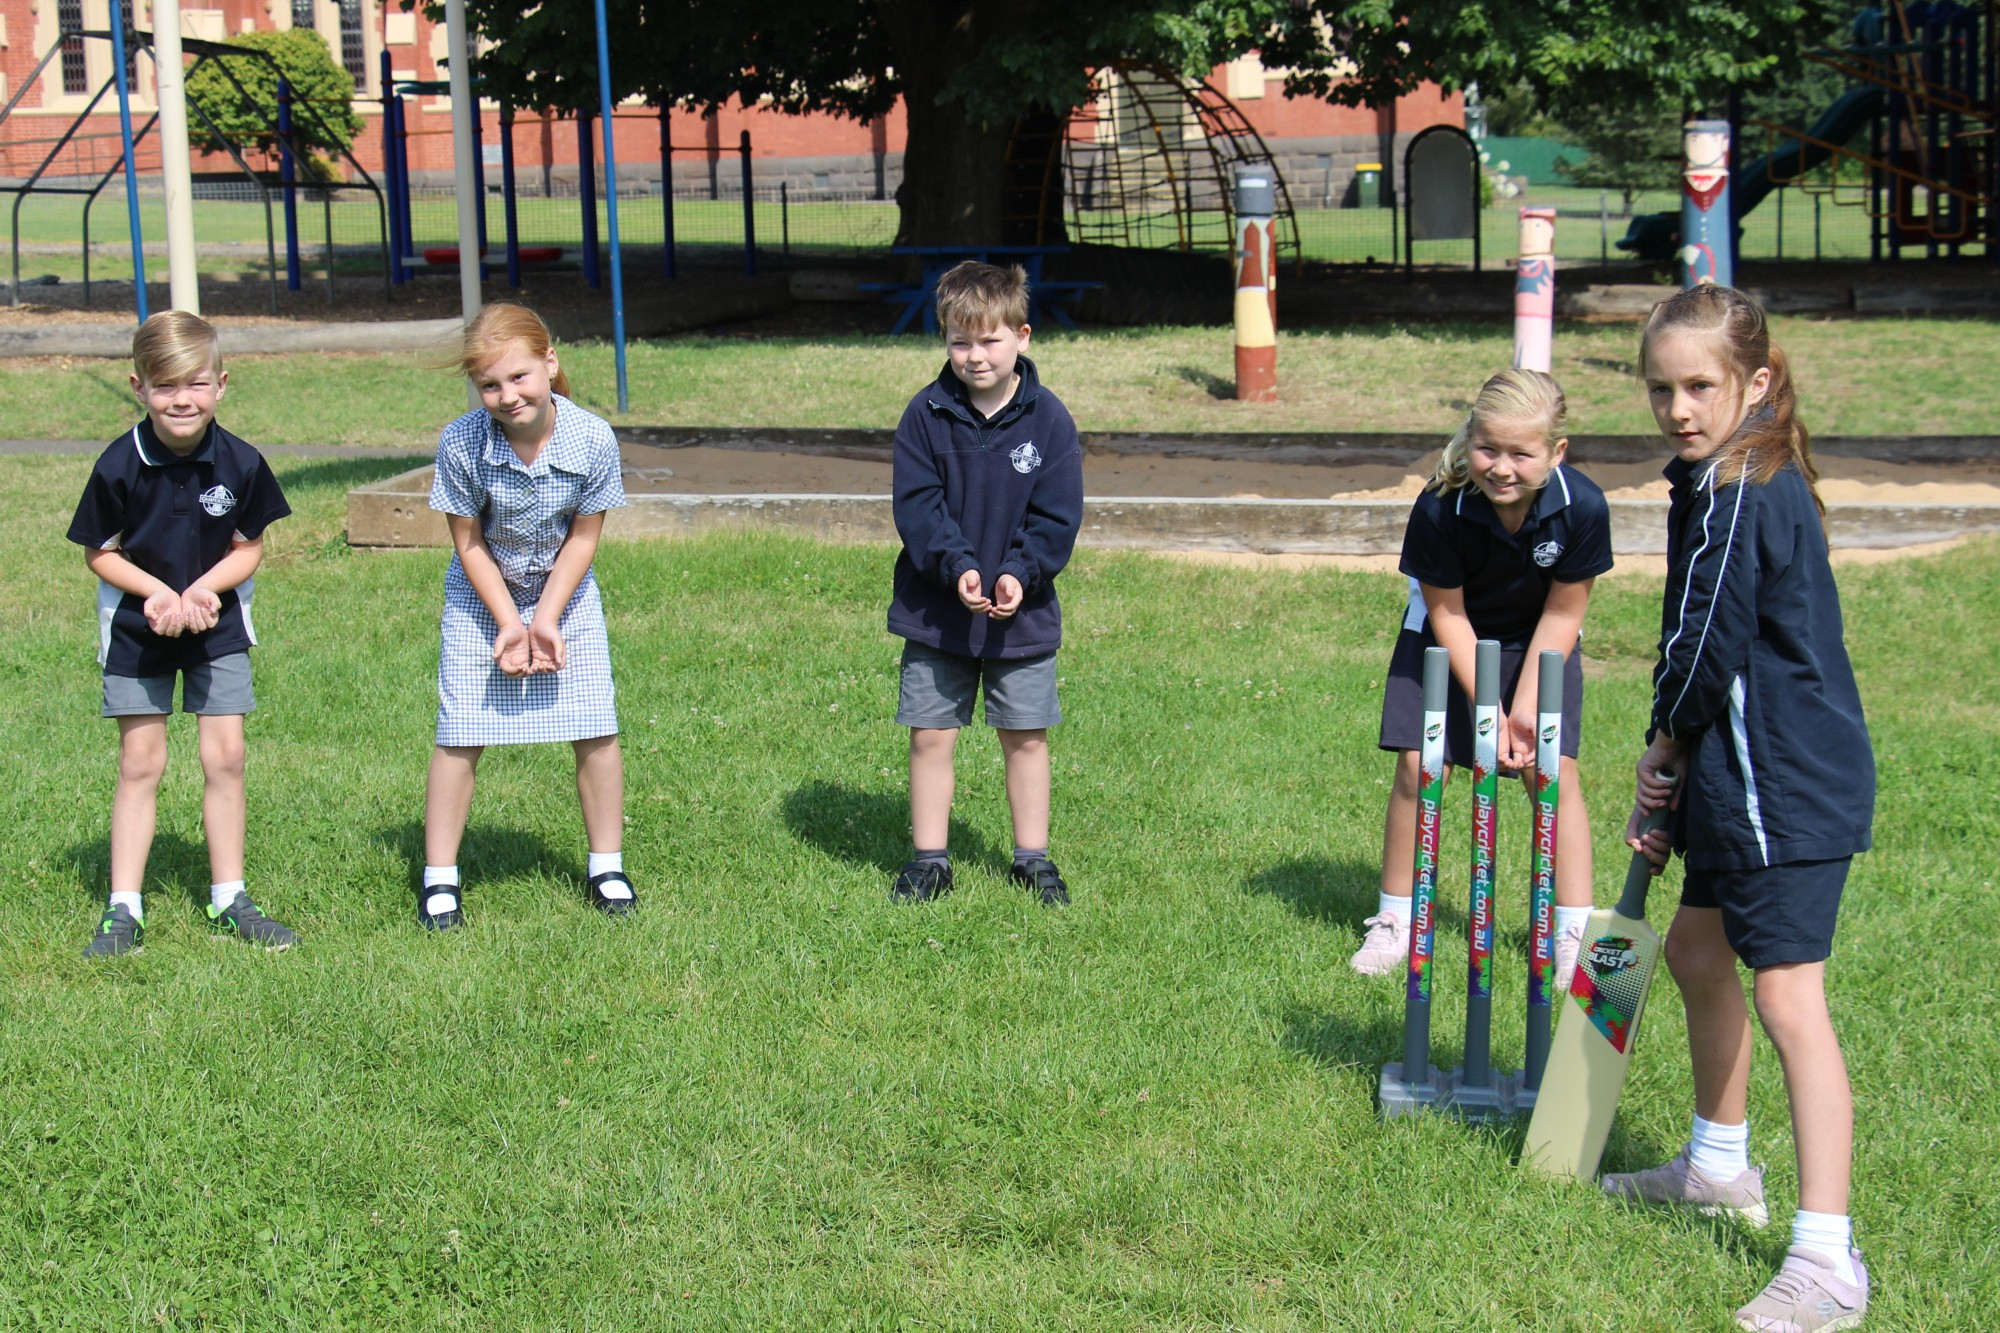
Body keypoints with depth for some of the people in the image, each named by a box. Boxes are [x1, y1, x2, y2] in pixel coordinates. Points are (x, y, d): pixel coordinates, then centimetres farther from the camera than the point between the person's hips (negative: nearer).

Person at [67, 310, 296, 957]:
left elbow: (250, 546, -2)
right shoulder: (119, 466, -18)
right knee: (140, 763, 2)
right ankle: (123, 910, 9)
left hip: (219, 624, 1)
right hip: (136, 629, -1)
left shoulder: (240, 463, -13)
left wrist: (204, 588, -20)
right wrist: (157, 591, -23)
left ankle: (229, 900, 15)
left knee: (225, 758, 2)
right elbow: (100, 552, -7)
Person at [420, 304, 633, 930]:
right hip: (482, 600, -1)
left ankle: (606, 867, 16)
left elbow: (583, 538, -11)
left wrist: (548, 618, -16)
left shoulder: (593, 440, -23)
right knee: (459, 736, -3)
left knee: (595, 732, -1)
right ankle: (439, 879, 8)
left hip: (567, 597, 1)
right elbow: (469, 544, -13)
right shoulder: (460, 444, -25)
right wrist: (509, 622, -17)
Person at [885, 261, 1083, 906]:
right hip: (934, 611, 0)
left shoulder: (1047, 419, -5)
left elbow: (1057, 516, -5)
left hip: (1023, 611, 0)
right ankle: (929, 860, 18)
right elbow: (916, 505, -9)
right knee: (930, 736, 5)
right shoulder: (927, 414, -6)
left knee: (1026, 736, 10)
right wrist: (957, 567, -23)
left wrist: (1020, 573, -20)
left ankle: (1032, 858, 24)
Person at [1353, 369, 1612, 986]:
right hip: (1447, 638, 0)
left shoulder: (1583, 508, -30)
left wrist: (1526, 705, -18)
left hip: (1537, 643, 1)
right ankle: (1394, 921, 9)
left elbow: (1562, 612, -16)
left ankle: (1575, 931, 2)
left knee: (1554, 769, -9)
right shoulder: (1439, 508, -33)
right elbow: (1447, 615, -19)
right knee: (1417, 766, -7)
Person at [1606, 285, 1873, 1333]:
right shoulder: (1742, 480, 13)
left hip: (1785, 787, -11)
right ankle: (1719, 1167, 42)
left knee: (1788, 998, -13)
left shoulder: (1738, 492, -19)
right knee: (1695, 948, 24)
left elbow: (1709, 641, -18)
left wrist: (1666, 743, 0)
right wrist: (1674, 765, 13)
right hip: (1747, 776, 11)